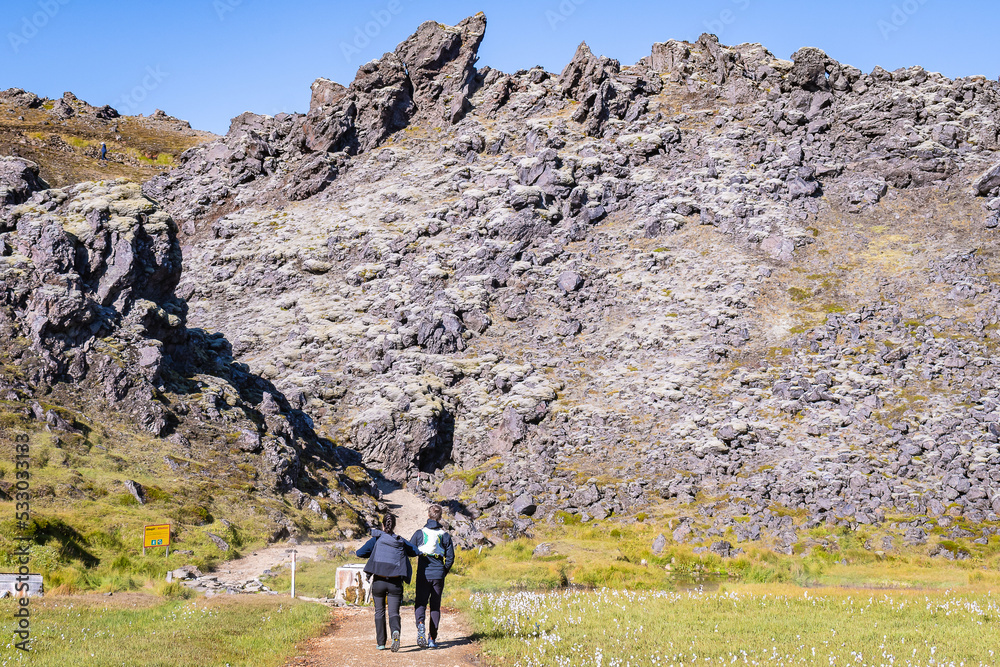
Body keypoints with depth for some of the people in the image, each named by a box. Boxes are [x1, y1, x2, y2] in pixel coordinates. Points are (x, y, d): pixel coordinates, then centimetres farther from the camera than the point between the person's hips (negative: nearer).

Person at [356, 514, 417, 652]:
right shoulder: (401, 542, 5)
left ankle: (380, 643, 16)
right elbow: (415, 552, 17)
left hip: (378, 581, 0)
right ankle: (395, 632, -32)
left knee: (379, 611, 16)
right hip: (395, 582, 0)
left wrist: (374, 553, 12)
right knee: (394, 613, 0)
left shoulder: (377, 539, -1)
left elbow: (360, 552, -6)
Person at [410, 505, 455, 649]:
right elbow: (450, 558, 1)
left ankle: (420, 624, -26)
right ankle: (432, 639, 7)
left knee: (420, 603, 5)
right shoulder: (445, 535, 3)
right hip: (438, 575, 1)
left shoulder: (419, 533, 0)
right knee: (435, 606, 10)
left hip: (423, 574, -1)